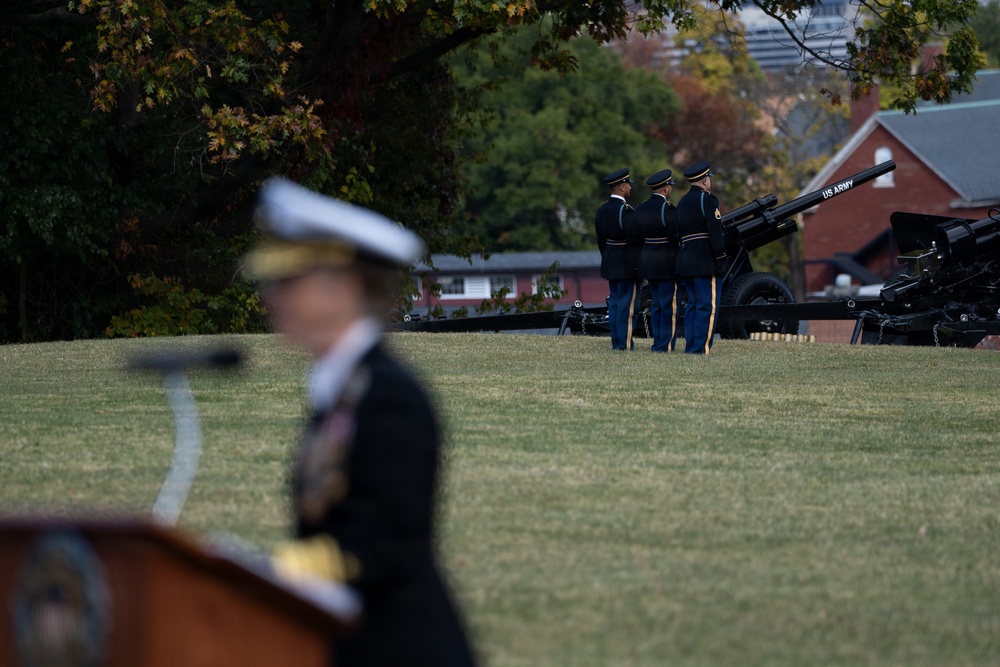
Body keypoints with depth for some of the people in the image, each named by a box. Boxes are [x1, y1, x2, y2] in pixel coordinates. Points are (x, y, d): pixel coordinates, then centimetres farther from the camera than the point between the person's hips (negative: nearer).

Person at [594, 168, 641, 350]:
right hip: (627, 265, -9)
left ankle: (616, 342, 15)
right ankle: (625, 344, -4)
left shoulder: (602, 210, 8)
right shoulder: (625, 211, -19)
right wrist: (638, 266, -13)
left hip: (610, 264, 9)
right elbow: (635, 239, -19)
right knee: (627, 305, -5)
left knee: (614, 302, 12)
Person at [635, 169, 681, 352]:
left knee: (656, 305, 14)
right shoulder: (667, 209, -16)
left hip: (647, 260, 8)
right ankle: (666, 345, -4)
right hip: (667, 264, -8)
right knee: (670, 306, -3)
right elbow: (676, 235, -17)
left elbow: (639, 235, 11)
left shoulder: (641, 208, 8)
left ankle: (658, 343, 16)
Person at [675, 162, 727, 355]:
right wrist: (721, 260, -14)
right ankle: (701, 348, -11)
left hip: (686, 260, 9)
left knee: (693, 305, 12)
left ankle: (690, 346, 12)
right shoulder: (707, 199, -10)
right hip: (706, 263, -8)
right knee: (708, 306, -7)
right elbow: (715, 232, -17)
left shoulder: (682, 202, 16)